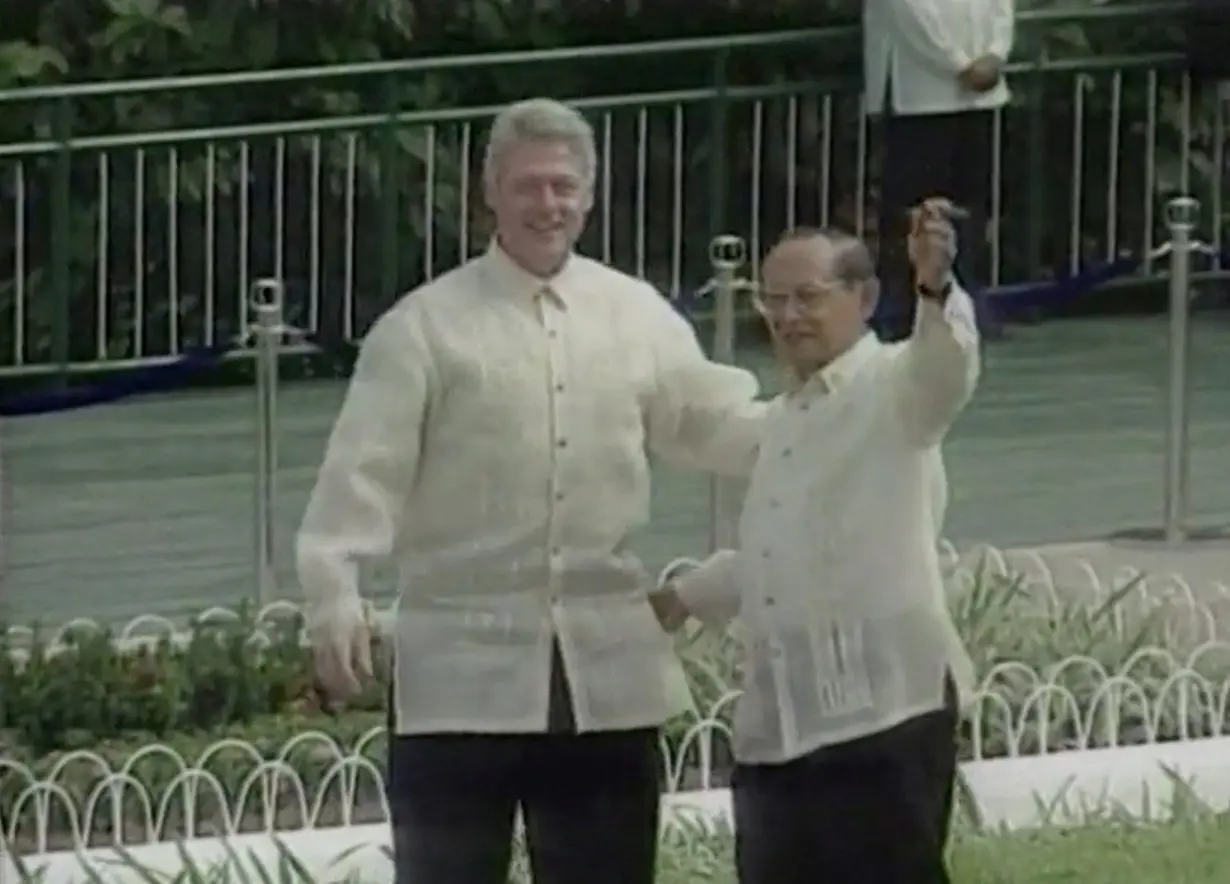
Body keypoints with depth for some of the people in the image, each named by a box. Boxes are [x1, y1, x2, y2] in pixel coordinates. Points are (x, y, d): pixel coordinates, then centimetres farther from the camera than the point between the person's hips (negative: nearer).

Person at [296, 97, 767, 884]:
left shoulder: (638, 315, 8)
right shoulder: (426, 326, -5)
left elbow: (720, 425, 15)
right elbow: (366, 471, -9)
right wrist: (336, 600, -20)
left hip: (606, 668, 4)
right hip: (466, 667, -4)